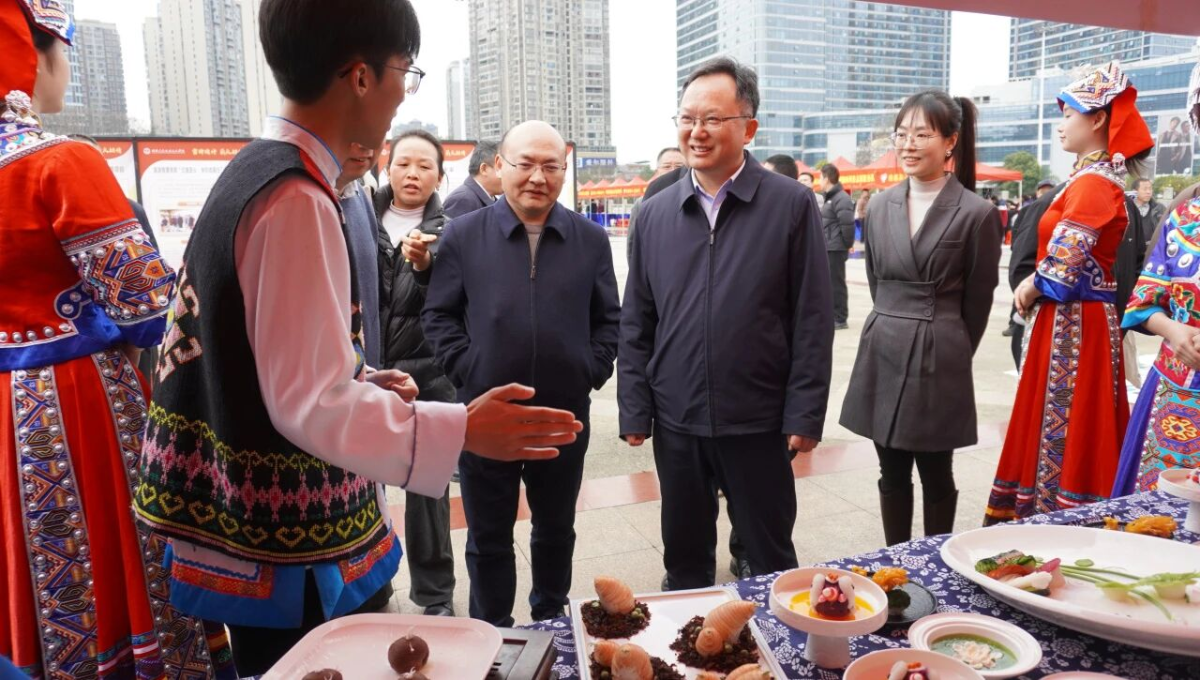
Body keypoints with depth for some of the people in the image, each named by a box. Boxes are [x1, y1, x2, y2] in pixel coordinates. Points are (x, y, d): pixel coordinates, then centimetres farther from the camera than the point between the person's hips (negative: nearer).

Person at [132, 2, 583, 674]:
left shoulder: (254, 175, 8)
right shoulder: (297, 199, -23)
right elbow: (311, 404, -25)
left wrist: (362, 383, 10)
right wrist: (463, 430, -25)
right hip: (293, 551, -9)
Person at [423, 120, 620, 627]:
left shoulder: (590, 239, 3)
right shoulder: (463, 235, -2)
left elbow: (608, 319, 8)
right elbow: (438, 316, 1)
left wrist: (591, 371, -3)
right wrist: (467, 370, -9)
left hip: (566, 415, 2)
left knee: (556, 529, 19)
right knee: (488, 537, 13)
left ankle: (552, 617, 41)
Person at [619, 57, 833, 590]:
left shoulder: (792, 205, -5)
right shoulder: (655, 214, 4)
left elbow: (812, 321, -5)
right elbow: (636, 323, 7)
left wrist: (805, 415, -8)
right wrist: (634, 410, 3)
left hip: (758, 423, -3)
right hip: (676, 423, 3)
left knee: (771, 562, 15)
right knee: (684, 565, 18)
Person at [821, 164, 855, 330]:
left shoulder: (841, 198, -15)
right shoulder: (830, 198, 16)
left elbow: (847, 224, -22)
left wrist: (848, 244, -14)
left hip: (836, 249, -10)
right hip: (828, 248, 10)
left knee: (836, 283, -5)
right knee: (829, 282, 15)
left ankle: (840, 319, 1)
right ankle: (832, 315, 24)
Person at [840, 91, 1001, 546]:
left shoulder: (976, 213, -7)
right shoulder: (880, 206, 6)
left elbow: (978, 299, 1)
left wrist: (951, 352, 9)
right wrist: (893, 328, 14)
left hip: (939, 359, -4)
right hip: (883, 354, 4)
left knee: (936, 478, 9)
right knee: (892, 476, 13)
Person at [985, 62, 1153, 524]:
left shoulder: (1093, 183, -15)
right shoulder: (1093, 179, 15)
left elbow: (1061, 267, -22)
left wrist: (1031, 290, -4)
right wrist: (1034, 289, 2)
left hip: (1073, 325, -10)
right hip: (1070, 321, 10)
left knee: (1064, 432, 0)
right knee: (1057, 428, 15)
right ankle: (1054, 519, 26)